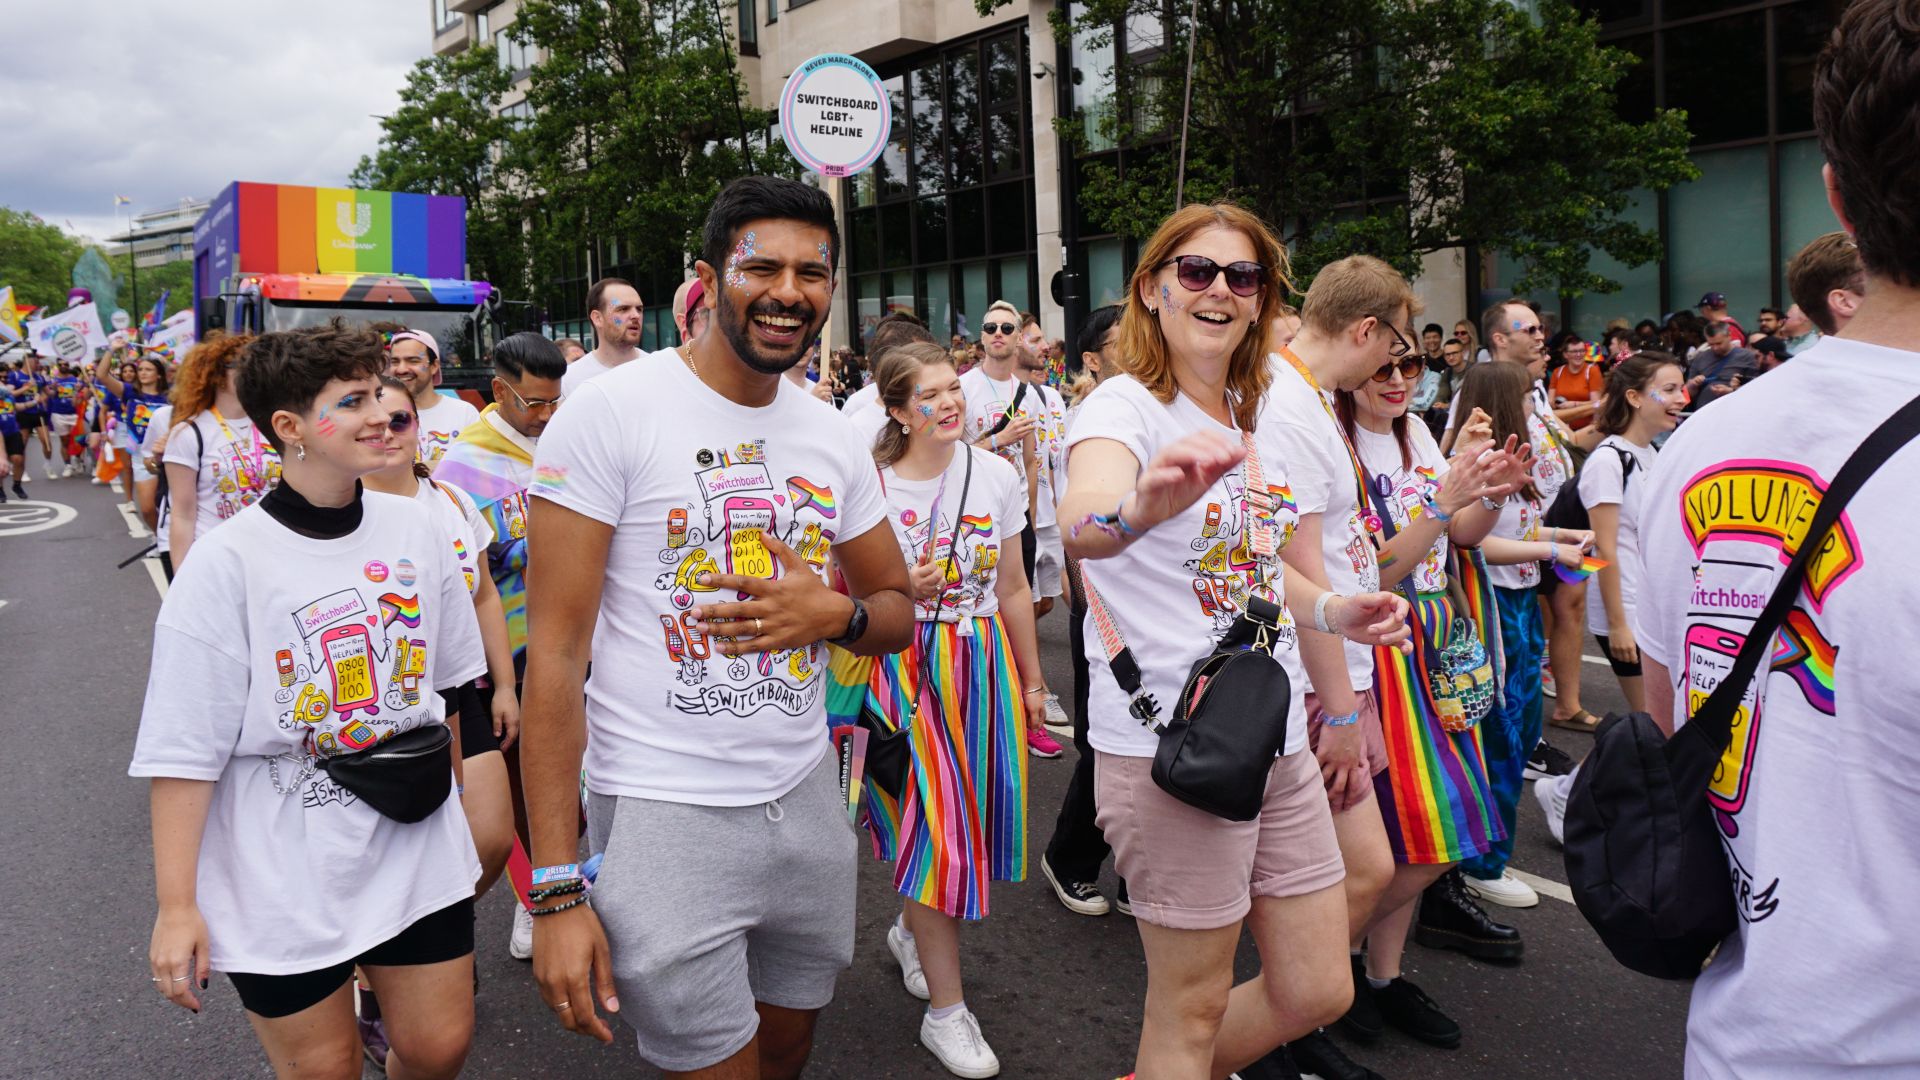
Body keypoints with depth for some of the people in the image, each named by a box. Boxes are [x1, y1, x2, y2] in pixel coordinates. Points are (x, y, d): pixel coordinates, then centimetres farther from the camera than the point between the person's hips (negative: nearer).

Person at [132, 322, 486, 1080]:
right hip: (283, 879, -3)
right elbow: (184, 754, -13)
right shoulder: (227, 564, -14)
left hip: (417, 853, 4)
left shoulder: (412, 529, -1)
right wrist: (176, 907, -13)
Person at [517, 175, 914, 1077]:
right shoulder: (611, 412, -12)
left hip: (807, 797, 6)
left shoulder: (836, 437, 5)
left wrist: (836, 614, -12)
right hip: (664, 817, -5)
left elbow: (898, 613, 14)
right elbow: (556, 650, -13)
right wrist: (556, 890, -16)